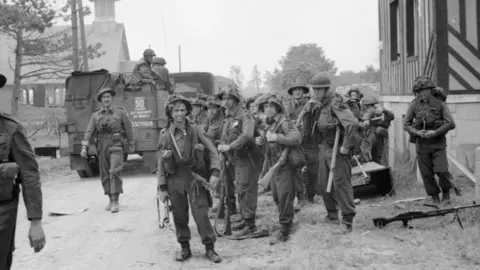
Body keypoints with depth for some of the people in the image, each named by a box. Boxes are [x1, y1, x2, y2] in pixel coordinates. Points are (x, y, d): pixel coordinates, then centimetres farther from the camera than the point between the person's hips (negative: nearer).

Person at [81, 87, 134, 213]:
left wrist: (130, 146, 8)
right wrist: (84, 147, -8)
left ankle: (115, 201, -14)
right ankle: (111, 200, 21)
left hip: (116, 145, -4)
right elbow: (89, 132, 2)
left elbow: (129, 130, 7)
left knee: (114, 172, -16)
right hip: (102, 146, 4)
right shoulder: (96, 115, 8)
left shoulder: (121, 112, 2)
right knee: (105, 174, 8)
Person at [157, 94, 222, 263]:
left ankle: (210, 248, 8)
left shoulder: (195, 131, -1)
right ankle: (184, 248, 24)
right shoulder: (165, 136, 1)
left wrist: (215, 173, -10)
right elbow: (160, 164, 5)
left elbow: (212, 151, 2)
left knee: (201, 215, -6)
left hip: (195, 178, -1)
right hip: (175, 180, 1)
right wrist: (162, 187, 2)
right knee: (179, 217, 7)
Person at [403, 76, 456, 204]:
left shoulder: (439, 104, -3)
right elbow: (406, 124, 5)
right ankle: (435, 196, 23)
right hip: (421, 144, 2)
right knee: (426, 173, 5)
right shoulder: (414, 105, 1)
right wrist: (416, 132, -13)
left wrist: (435, 132, -16)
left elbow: (451, 124, -7)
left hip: (438, 143, -2)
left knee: (442, 171, -11)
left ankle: (446, 193, 15)